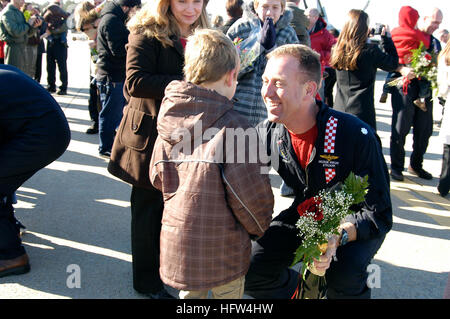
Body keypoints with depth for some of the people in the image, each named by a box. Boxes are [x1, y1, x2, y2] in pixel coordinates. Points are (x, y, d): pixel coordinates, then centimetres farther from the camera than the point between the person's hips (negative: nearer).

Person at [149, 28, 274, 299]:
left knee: (190, 295, 26)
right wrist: (260, 228, 0)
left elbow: (157, 177, 8)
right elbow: (250, 193, -19)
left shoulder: (168, 122, -1)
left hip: (176, 248, 6)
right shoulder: (233, 127, -21)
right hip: (222, 255, -6)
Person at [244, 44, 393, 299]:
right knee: (249, 269, -12)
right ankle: (297, 288, 20)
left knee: (344, 277, -34)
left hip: (355, 225, -4)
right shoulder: (267, 133, -13)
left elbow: (379, 214, -23)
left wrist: (338, 235, -41)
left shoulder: (357, 136, -27)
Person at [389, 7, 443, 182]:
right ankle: (396, 167, 9)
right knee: (400, 129, -2)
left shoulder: (435, 43, 18)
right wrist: (402, 69, -24)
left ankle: (416, 165, 23)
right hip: (404, 87, -6)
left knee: (424, 130, 8)